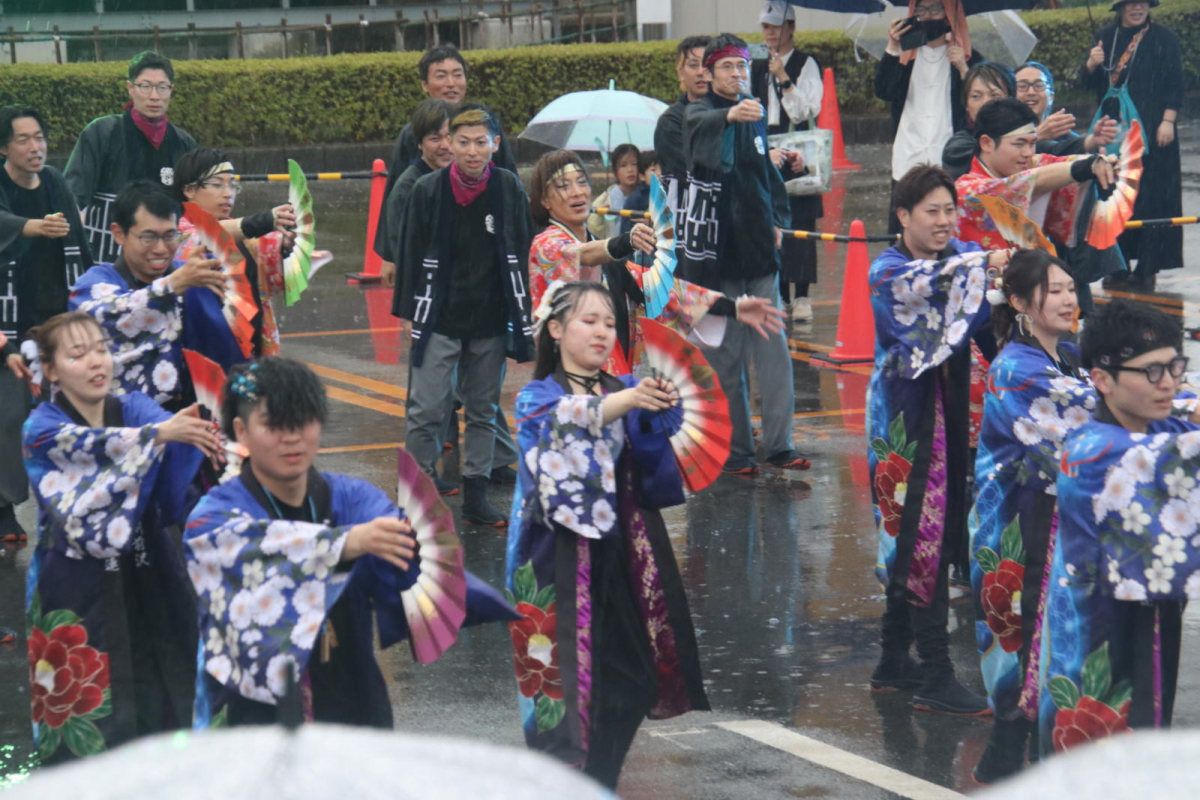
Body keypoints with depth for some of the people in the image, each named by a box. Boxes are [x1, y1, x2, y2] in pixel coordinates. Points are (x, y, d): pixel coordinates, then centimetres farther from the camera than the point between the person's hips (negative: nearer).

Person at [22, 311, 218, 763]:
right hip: (78, 588, -4)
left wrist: (214, 434, -41)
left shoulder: (134, 408, 3)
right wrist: (160, 433, -45)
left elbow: (177, 429, -18)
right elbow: (91, 444, -29)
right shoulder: (43, 429, -9)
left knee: (165, 697, 6)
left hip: (149, 577, 4)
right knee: (90, 713, -2)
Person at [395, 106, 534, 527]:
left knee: (483, 411, 10)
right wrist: (413, 315, -1)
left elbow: (521, 256, 7)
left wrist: (521, 317, 4)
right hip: (439, 322, -2)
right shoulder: (428, 190, -4)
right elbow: (413, 256, 1)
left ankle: (475, 496, 20)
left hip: (491, 323, 2)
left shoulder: (510, 189, 0)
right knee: (427, 412, -6)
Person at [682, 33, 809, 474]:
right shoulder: (699, 114, -4)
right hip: (715, 244, -5)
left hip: (758, 242, 5)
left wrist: (777, 219, 12)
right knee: (725, 352, -2)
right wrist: (730, 114, -50)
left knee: (772, 346, 0)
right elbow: (703, 126, -29)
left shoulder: (754, 116, 14)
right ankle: (734, 449, 4)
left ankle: (778, 444, 1)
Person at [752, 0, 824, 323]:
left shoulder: (805, 64, -2)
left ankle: (801, 296, -5)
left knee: (800, 224, -6)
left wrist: (783, 79, -17)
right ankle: (779, 294, 13)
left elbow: (807, 110, -10)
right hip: (764, 152, 5)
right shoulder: (757, 66, 13)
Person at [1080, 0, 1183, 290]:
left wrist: (1168, 121, -12)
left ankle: (1147, 268, -3)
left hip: (1150, 131, -4)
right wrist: (1091, 64, -11)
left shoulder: (1164, 38, 0)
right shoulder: (1105, 37, 10)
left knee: (1151, 197, -6)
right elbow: (1087, 83, 10)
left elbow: (1175, 84, -3)